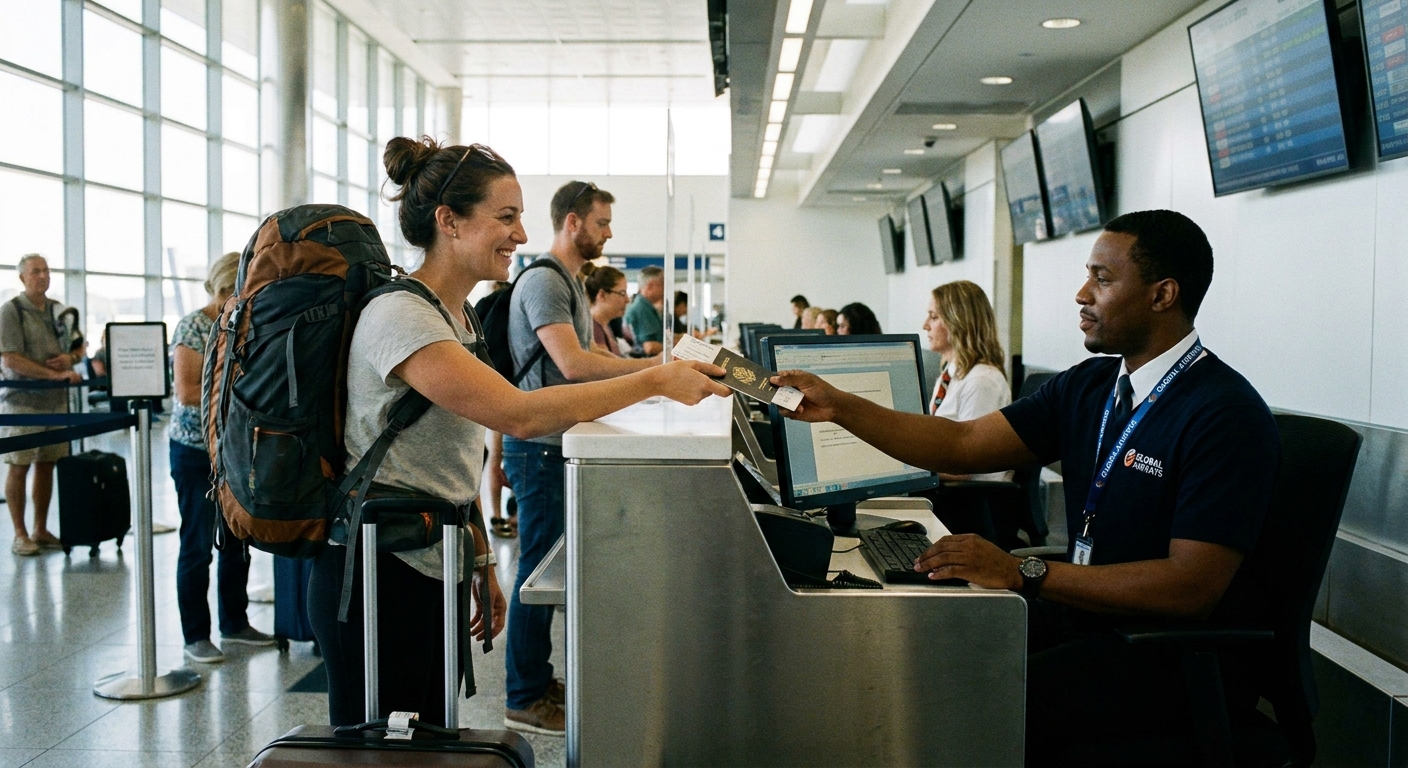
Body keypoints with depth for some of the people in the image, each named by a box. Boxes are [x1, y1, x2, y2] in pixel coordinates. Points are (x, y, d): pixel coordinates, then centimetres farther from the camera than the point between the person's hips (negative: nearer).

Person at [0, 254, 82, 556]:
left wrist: (71, 357, -4)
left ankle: (40, 530, 19)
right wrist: (56, 374, -22)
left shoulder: (58, 310, 11)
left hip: (56, 398, 6)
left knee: (46, 465, 10)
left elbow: (79, 347, 20)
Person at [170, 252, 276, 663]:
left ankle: (235, 623, 26)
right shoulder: (193, 328, -13)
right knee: (197, 545, 1)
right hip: (196, 451, -8)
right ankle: (195, 636, 11)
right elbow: (187, 391, -21)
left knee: (238, 541, 13)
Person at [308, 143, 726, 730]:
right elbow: (517, 414, -29)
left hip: (434, 569, 9)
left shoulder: (459, 317, 12)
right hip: (382, 576, -9)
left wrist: (481, 562, 14)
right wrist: (656, 382, -28)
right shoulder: (398, 316, -19)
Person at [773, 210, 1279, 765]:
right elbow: (963, 444, 7)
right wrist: (840, 407, -1)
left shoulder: (1226, 415, -17)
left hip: (1174, 654, -7)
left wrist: (1024, 573, -26)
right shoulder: (1087, 386, 8)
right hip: (1086, 612, 8)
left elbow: (1192, 586, -23)